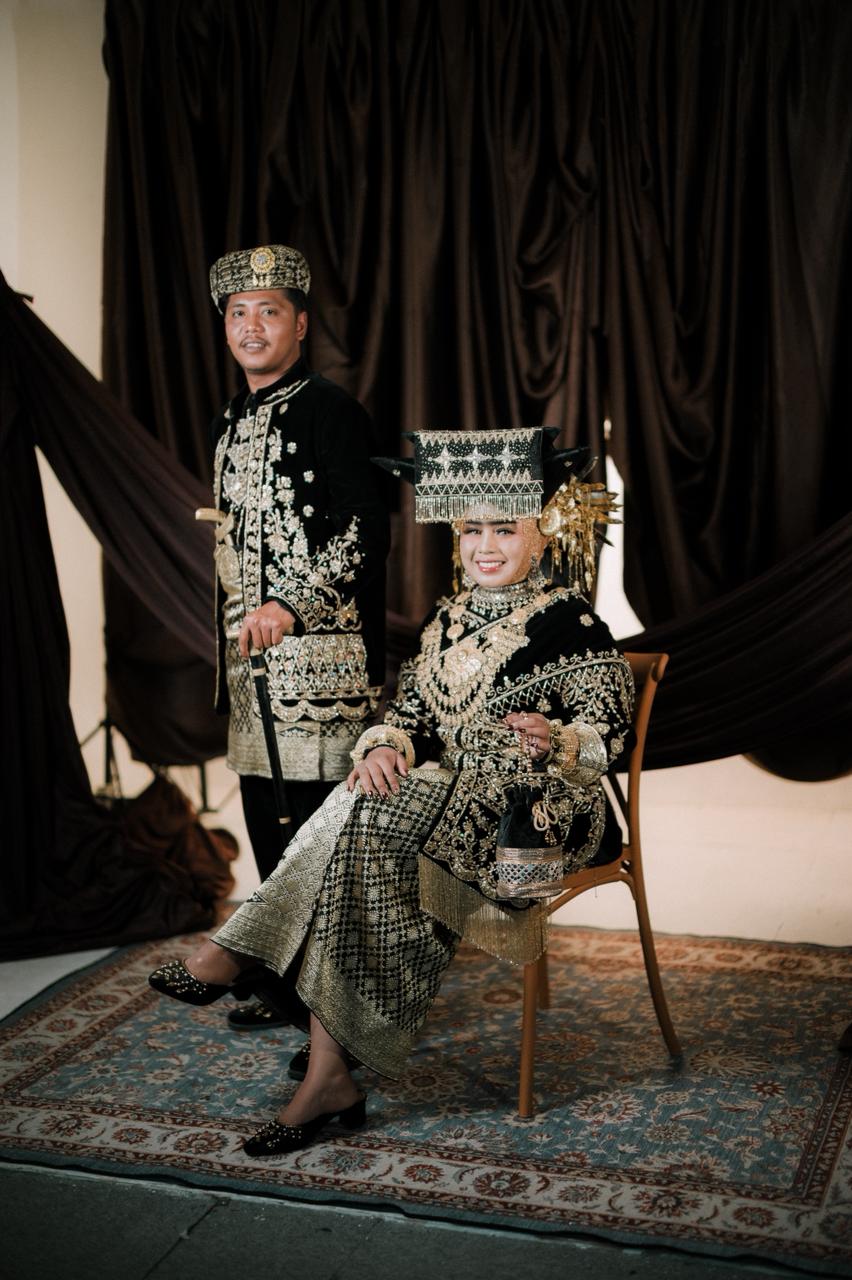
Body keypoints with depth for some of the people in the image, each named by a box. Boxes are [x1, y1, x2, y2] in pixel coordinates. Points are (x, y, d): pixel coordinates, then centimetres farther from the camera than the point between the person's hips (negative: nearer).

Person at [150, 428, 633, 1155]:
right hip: (447, 799, 6)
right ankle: (330, 1079, -24)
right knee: (360, 840, -26)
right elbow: (411, 710, 11)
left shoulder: (570, 621, -2)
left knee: (368, 827, -30)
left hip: (537, 813, -6)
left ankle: (241, 952, -16)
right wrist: (385, 747, -11)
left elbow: (610, 723, -6)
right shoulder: (448, 618, 16)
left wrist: (558, 742, -27)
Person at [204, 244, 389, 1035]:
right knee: (266, 817, 12)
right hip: (248, 651, 8)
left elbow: (364, 532, -15)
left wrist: (288, 607, -23)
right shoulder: (230, 422, 18)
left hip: (318, 653, -8)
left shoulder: (330, 411, -7)